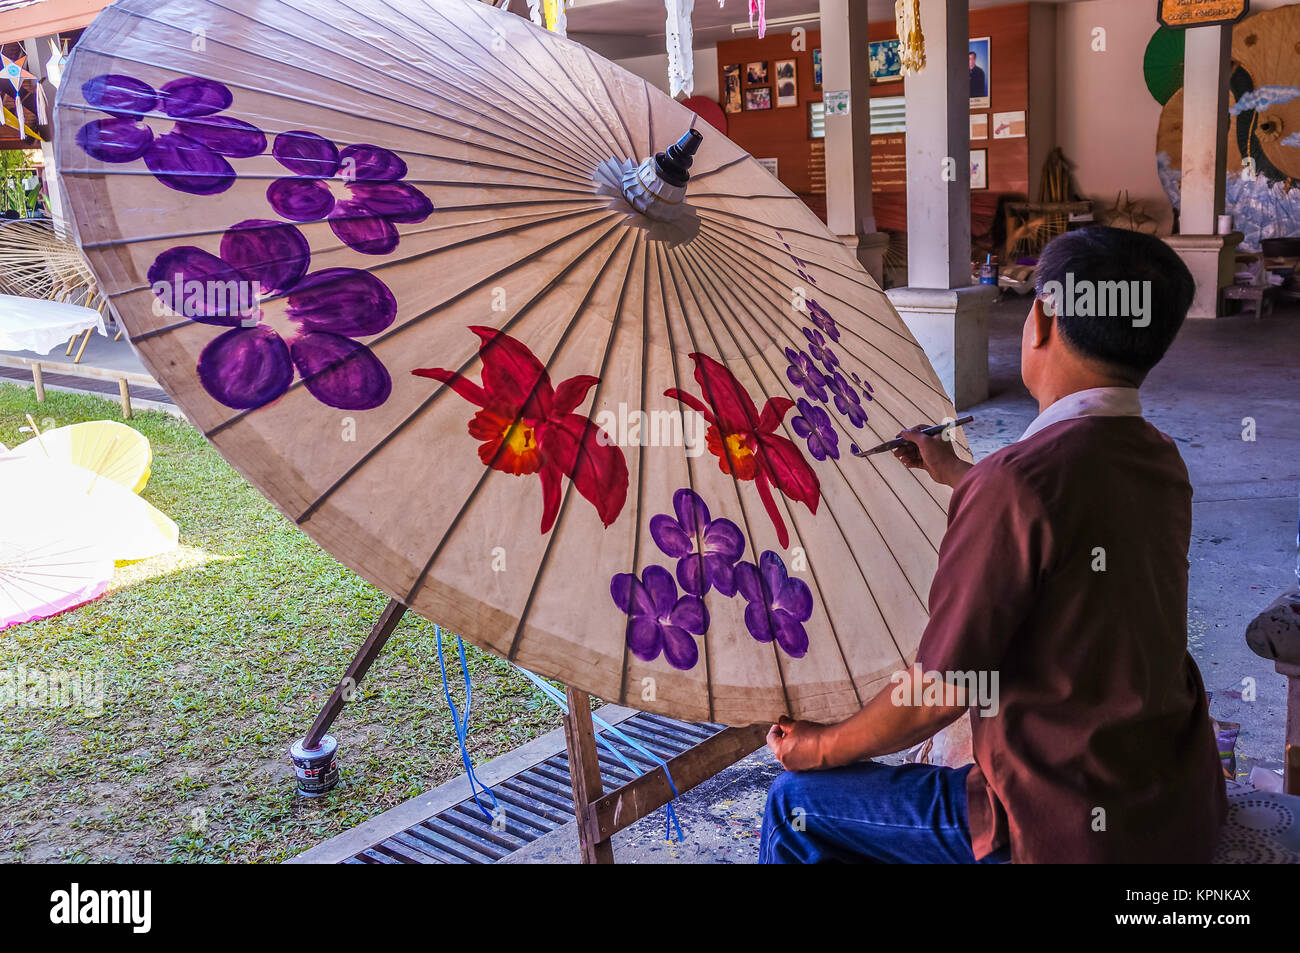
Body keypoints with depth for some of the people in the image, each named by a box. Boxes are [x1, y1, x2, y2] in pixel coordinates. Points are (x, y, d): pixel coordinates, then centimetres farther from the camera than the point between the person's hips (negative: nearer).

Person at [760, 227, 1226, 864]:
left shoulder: (1017, 481, -25)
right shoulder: (1163, 463, 1)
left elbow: (937, 696, -20)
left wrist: (822, 747, -2)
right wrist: (955, 473, 38)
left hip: (1070, 831, -8)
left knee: (796, 805, 6)